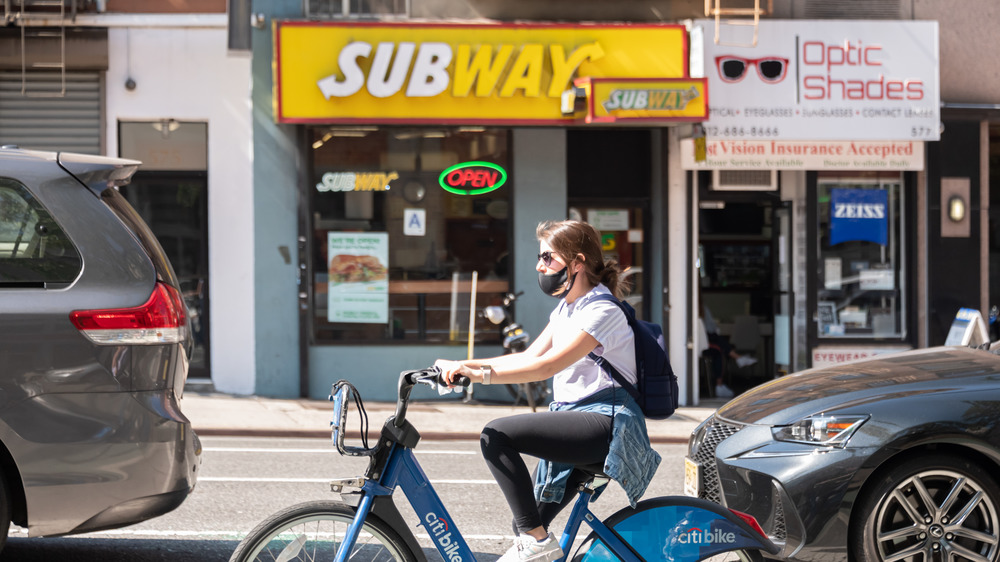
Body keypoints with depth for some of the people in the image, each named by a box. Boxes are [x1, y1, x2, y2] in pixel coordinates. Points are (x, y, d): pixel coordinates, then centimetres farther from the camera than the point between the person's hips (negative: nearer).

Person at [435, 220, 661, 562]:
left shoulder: (601, 312, -13)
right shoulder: (567, 308, 18)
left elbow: (547, 366, -25)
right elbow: (529, 356, 10)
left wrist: (483, 374, -32)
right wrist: (465, 366, -2)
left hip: (605, 422, -10)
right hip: (574, 420, 10)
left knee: (497, 436, -23)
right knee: (526, 525, 4)